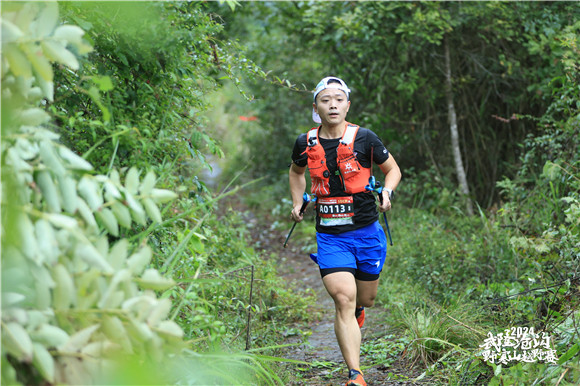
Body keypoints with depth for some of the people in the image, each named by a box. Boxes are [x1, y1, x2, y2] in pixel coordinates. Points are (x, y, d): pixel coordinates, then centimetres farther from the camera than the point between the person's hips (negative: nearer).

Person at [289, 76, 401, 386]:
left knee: (365, 299, 14)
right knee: (343, 300, -16)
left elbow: (392, 168, 9)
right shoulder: (305, 143, -1)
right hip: (329, 235, 0)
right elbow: (297, 171, 22)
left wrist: (387, 191, -10)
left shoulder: (364, 138, -6)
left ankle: (357, 310, 54)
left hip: (367, 232, 1)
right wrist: (297, 203, 10)